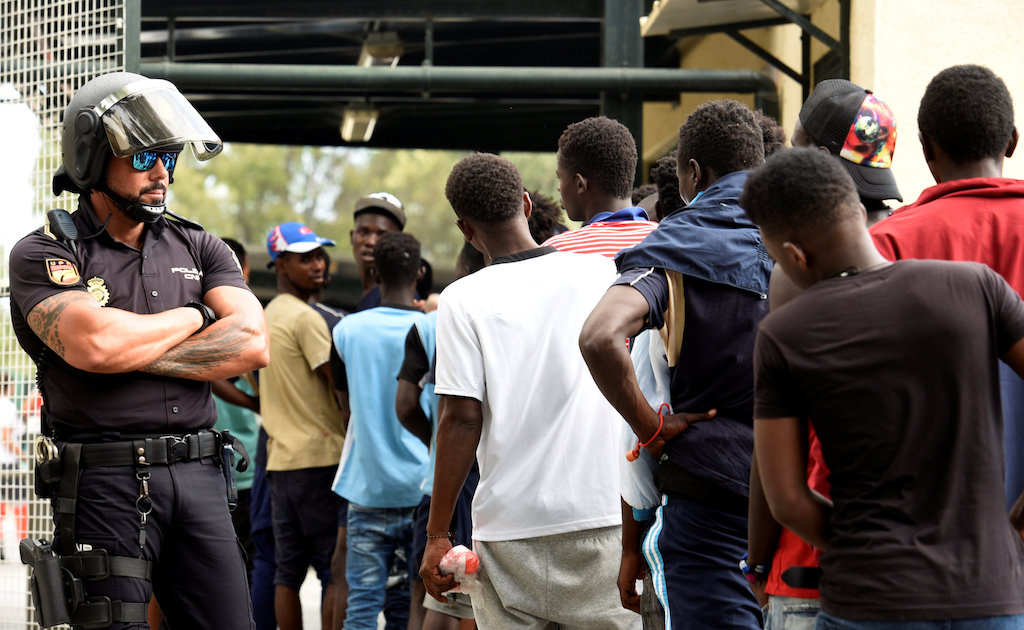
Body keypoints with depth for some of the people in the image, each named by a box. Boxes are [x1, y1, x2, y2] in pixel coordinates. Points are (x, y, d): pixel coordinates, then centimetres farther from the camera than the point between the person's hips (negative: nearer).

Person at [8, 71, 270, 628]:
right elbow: (93, 344, -18)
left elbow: (250, 346, -1)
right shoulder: (43, 254, 0)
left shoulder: (199, 248, 15)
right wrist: (194, 316, -1)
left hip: (199, 477, 5)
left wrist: (131, 348, -9)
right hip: (104, 483, -4)